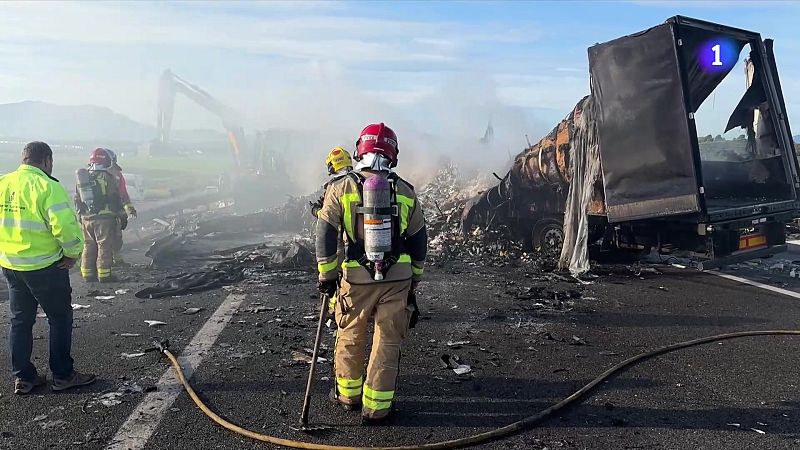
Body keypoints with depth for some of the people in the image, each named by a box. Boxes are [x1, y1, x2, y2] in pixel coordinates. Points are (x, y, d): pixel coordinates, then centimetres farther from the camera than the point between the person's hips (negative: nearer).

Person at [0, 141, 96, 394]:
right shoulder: (47, 186, -17)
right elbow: (65, 226, -26)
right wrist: (73, 253, -11)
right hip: (44, 267, -7)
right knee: (60, 319, 8)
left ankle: (22, 378, 24)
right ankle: (63, 376, 15)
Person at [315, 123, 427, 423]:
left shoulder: (341, 188, -3)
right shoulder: (406, 192, 4)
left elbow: (325, 237, -5)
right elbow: (418, 241, 9)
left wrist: (326, 276, 6)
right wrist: (414, 281, 19)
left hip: (357, 278, -1)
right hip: (398, 278, 1)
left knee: (350, 336, 19)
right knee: (388, 342, 11)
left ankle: (348, 393, 35)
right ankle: (376, 406, 17)